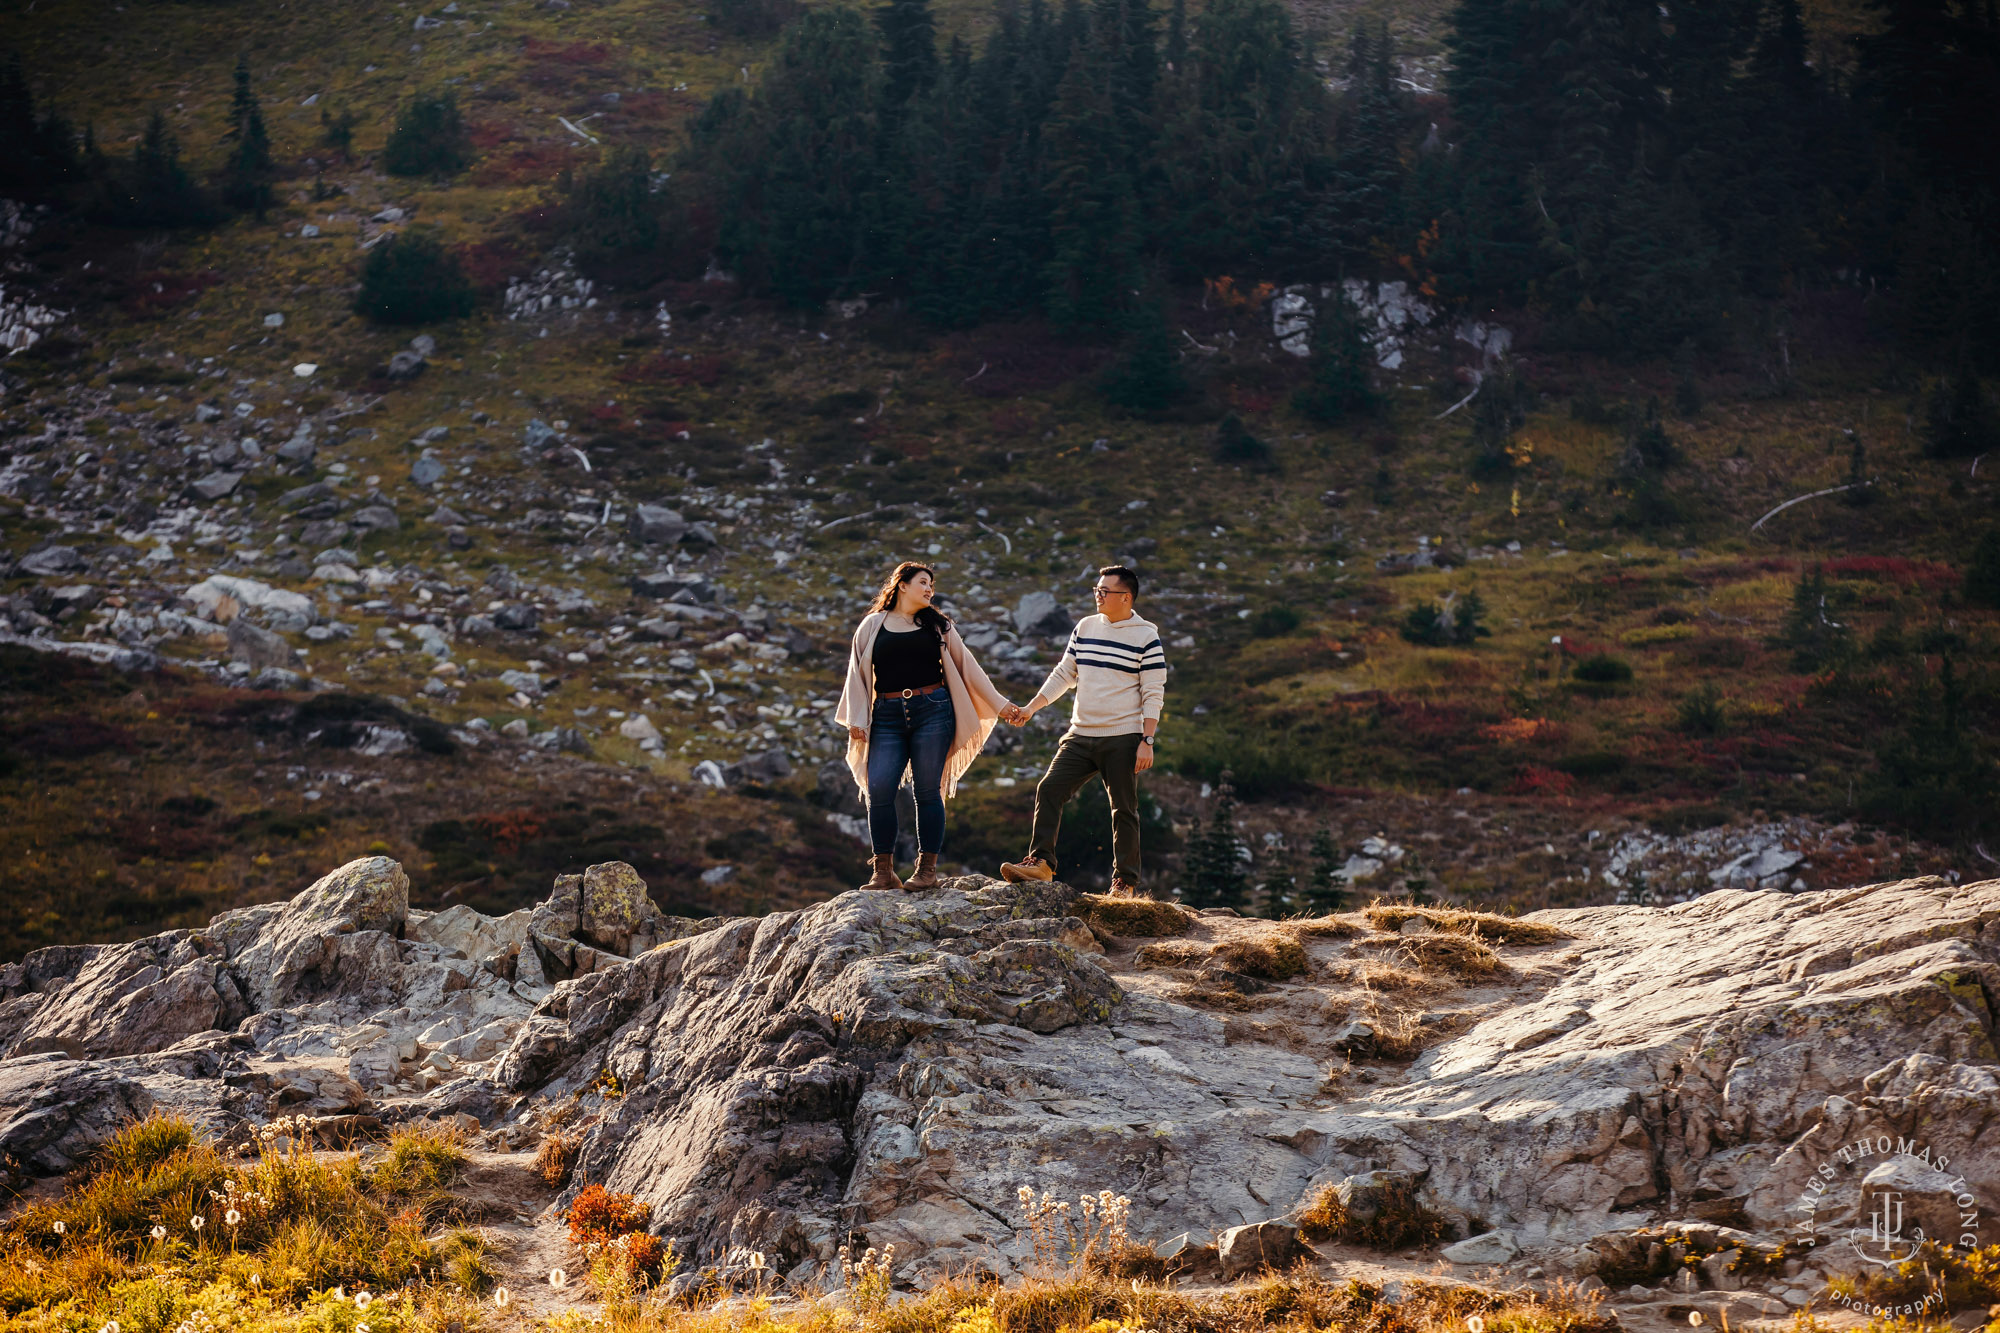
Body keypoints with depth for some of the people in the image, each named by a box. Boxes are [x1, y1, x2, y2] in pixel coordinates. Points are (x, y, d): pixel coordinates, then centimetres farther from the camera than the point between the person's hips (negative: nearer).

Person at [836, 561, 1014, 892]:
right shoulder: (873, 625, 12)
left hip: (932, 712, 0)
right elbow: (858, 674, 12)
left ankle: (927, 870, 2)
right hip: (888, 717, 0)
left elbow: (967, 666, 16)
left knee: (928, 790, -3)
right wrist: (856, 719, 2)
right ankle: (883, 873, -4)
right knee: (878, 791, -10)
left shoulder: (937, 625, 15)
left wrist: (999, 704, 14)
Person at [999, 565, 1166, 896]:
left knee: (1124, 809, 1)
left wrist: (1147, 741, -12)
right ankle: (1040, 860, -7)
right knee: (1049, 790, -9)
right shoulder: (1085, 627, 11)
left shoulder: (1146, 636, -5)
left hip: (1123, 739, -5)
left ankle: (1125, 880, 8)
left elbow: (1154, 694, -6)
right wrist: (1030, 708, 12)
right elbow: (1064, 674, 18)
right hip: (1080, 736, 5)